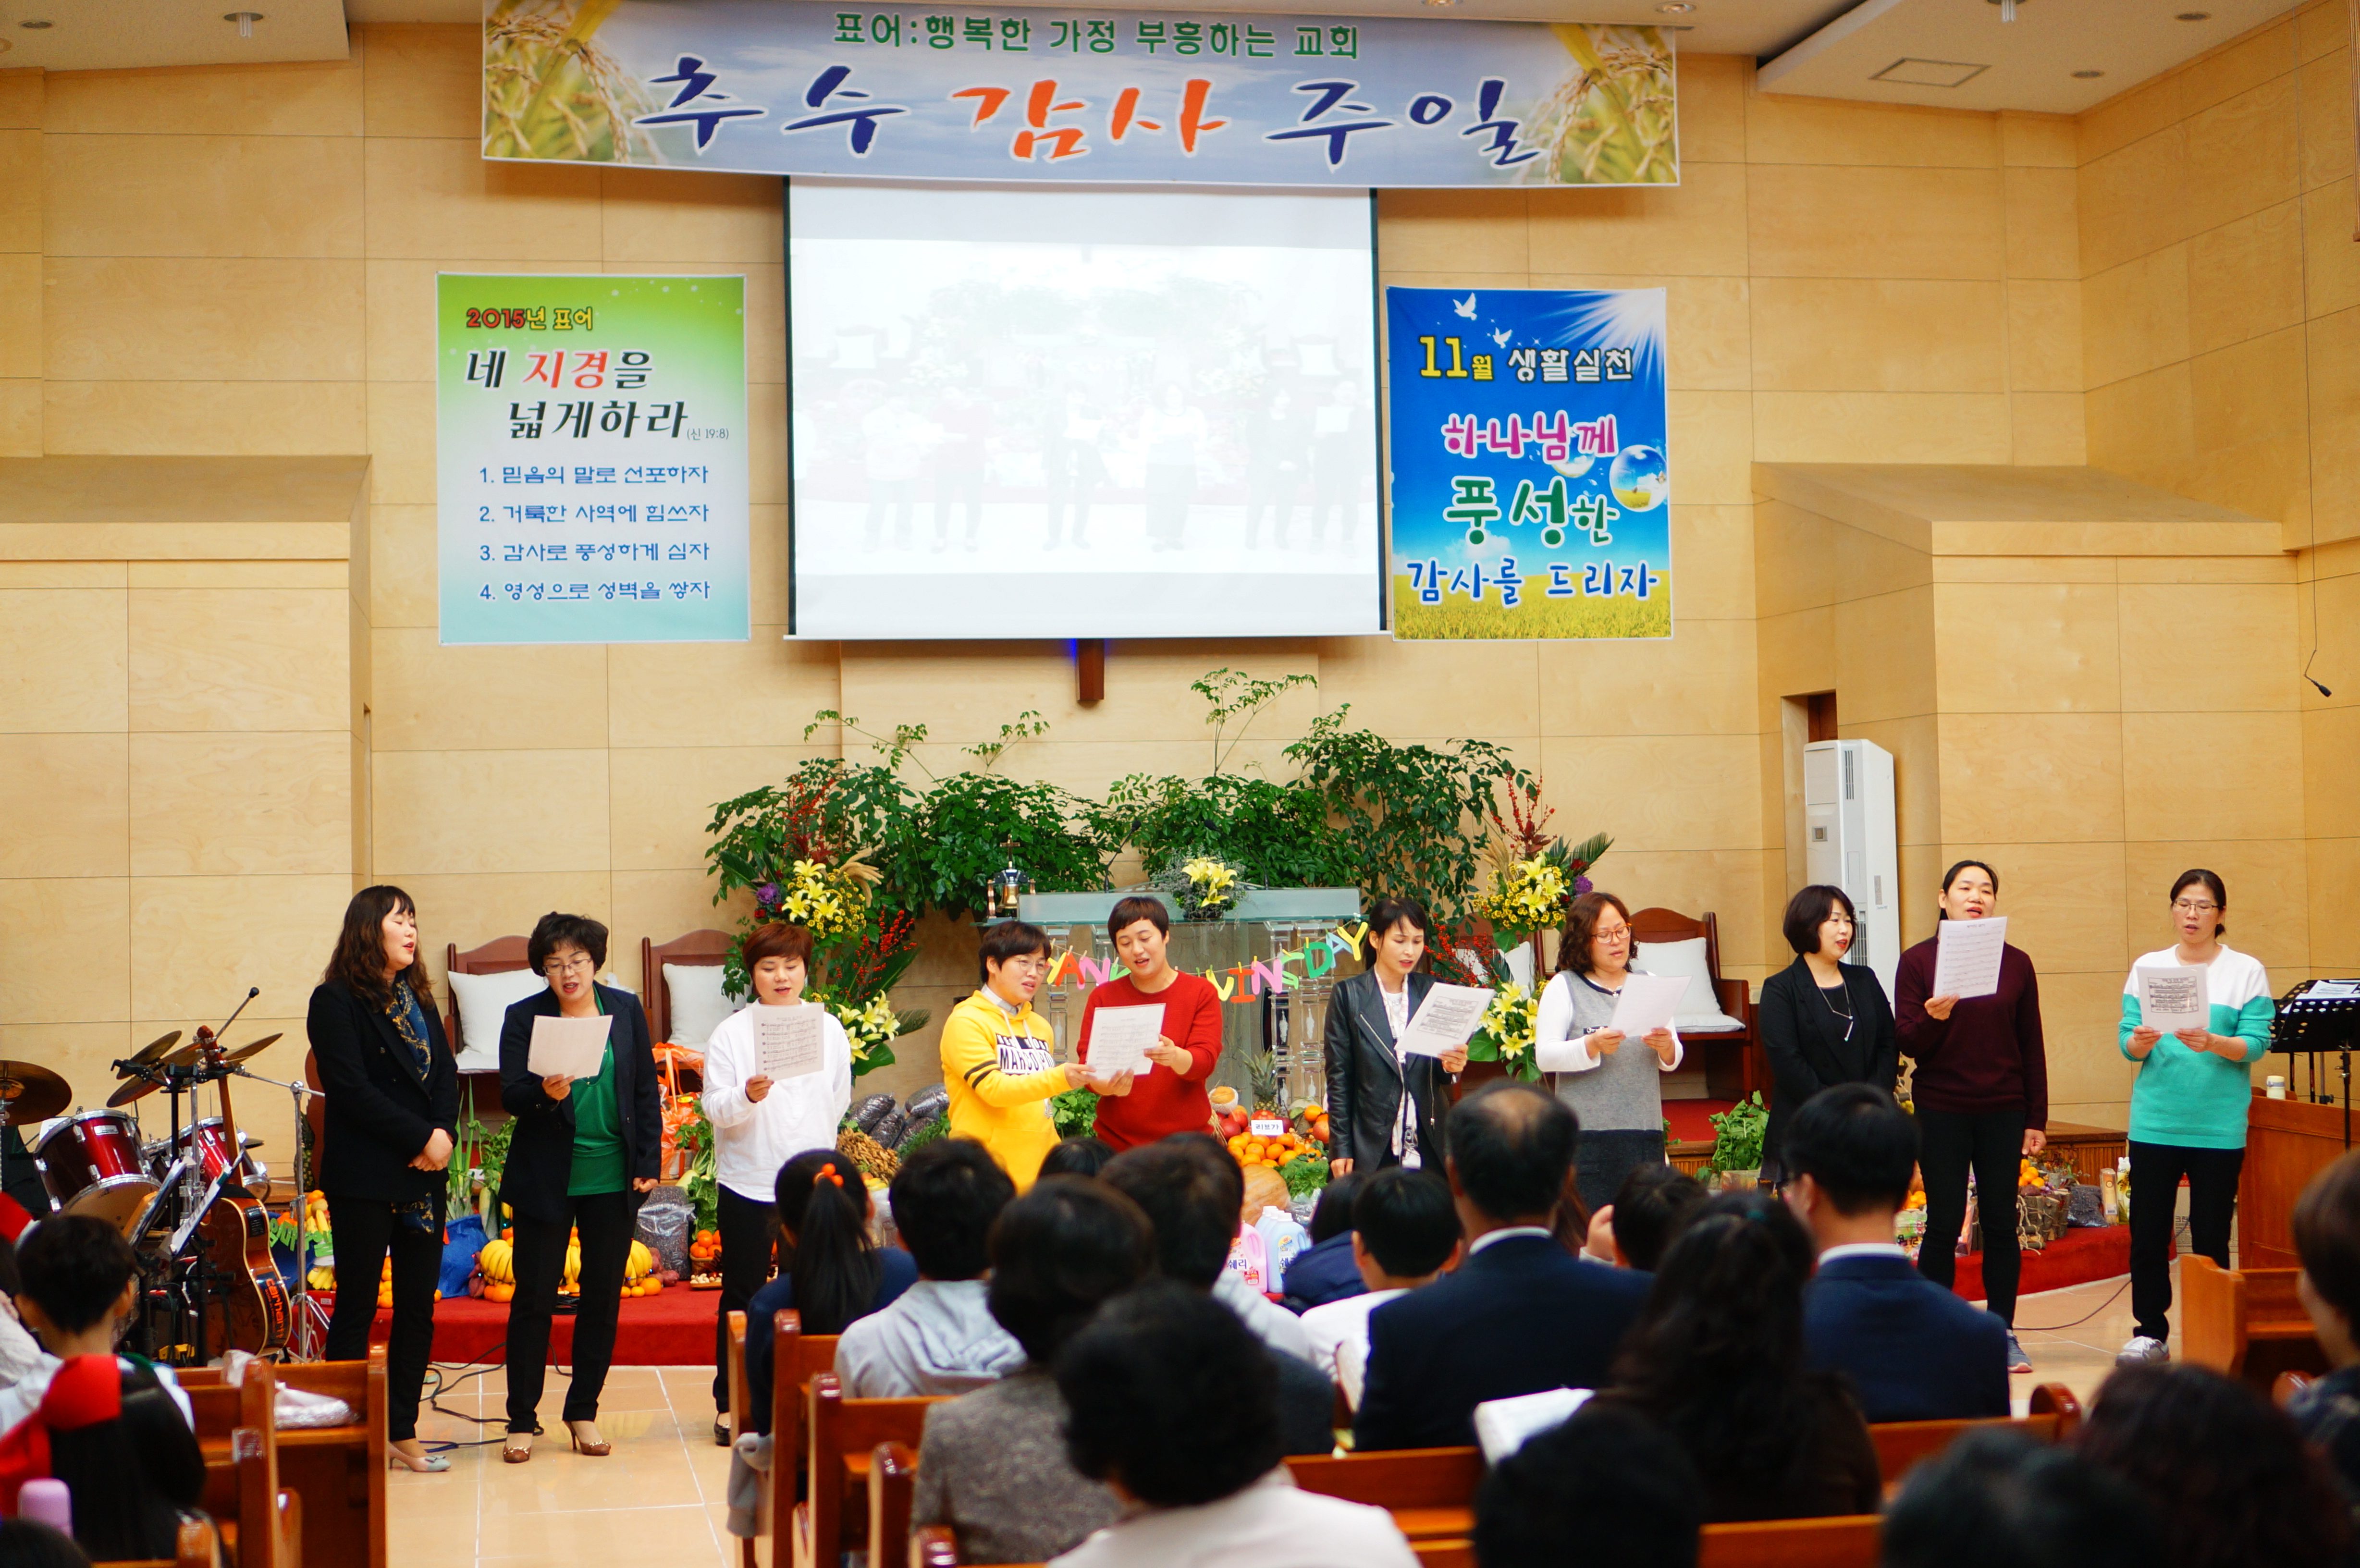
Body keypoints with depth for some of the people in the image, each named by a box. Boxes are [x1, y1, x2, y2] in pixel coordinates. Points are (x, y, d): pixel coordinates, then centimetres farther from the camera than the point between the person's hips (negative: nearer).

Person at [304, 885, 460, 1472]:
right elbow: (352, 1090, -15)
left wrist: (444, 1132, -11)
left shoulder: (417, 999, 15)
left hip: (424, 1175, 7)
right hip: (364, 1179, -7)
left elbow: (445, 1071, 7)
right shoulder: (336, 1001, -7)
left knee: (418, 1308, 8)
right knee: (357, 1309, 0)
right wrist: (420, 1138, -16)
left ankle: (402, 1433, 16)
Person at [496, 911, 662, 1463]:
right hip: (545, 1181, -2)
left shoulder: (626, 1010, 4)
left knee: (603, 1298, 8)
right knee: (534, 1299, 3)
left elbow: (647, 1092, 7)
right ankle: (521, 1421, 13)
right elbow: (509, 1094, -9)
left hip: (613, 1180, 2)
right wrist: (544, 1093, -31)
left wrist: (648, 1163, 2)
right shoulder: (524, 1018, -3)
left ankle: (583, 1412, 21)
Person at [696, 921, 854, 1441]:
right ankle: (731, 1404, 14)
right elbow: (715, 1108, -8)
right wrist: (747, 1096, -27)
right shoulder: (731, 1033, -3)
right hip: (747, 1183, -2)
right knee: (741, 1296, 6)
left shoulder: (830, 1029, 5)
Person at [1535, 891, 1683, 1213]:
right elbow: (1544, 1056, -6)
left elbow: (1672, 1062, 14)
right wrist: (1592, 1046, -21)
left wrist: (1666, 1047, -9)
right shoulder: (1563, 987, 3)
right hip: (1586, 1133, -3)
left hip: (1644, 1128, 4)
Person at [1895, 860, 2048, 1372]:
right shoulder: (1918, 961, 0)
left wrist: (2036, 1118, 7)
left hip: (2003, 1111, 2)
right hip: (1941, 1110, -2)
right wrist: (1933, 1018, -23)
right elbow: (1906, 1042, -2)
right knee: (1944, 1224, 0)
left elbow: (2032, 1046, 9)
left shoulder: (2015, 963, 6)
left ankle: (2004, 1332, 15)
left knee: (2002, 1224, 5)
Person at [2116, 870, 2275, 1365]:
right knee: (2148, 1231, 1)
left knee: (2211, 1235, 2)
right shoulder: (2147, 968, 8)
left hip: (2219, 1126, -2)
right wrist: (2140, 1042, -19)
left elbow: (2256, 1044, -6)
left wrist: (2212, 1043, -24)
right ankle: (2150, 1332, 11)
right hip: (2156, 1121, 2)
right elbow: (2128, 1042, 4)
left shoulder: (2247, 971, 2)